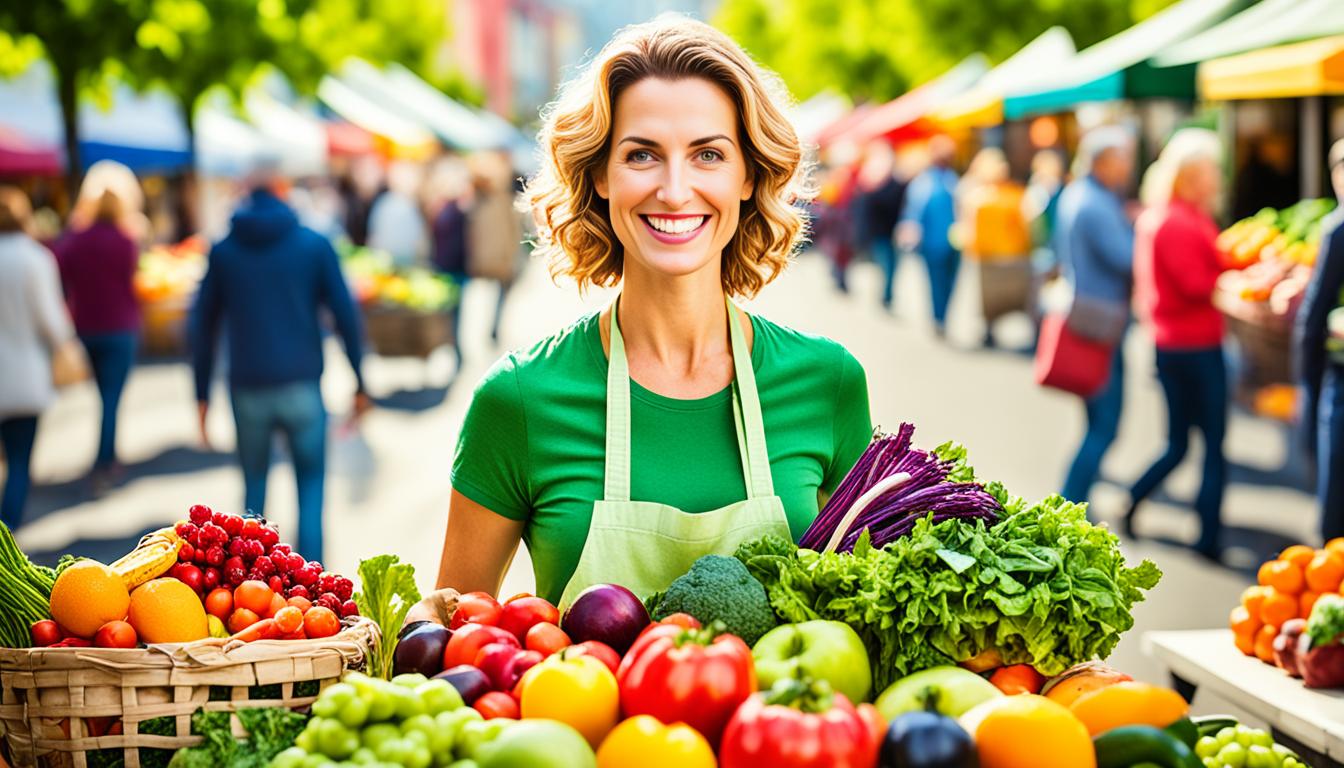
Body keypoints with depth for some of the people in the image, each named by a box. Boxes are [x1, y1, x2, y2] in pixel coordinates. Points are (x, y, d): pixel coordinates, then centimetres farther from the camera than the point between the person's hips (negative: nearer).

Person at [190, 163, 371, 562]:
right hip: (301, 385, -2)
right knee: (311, 486, 8)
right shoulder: (314, 245, 1)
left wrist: (202, 395, 13)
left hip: (247, 390, 2)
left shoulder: (223, 251, 6)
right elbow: (346, 314, -2)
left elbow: (203, 326, 7)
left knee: (254, 485, 16)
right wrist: (359, 383, 4)